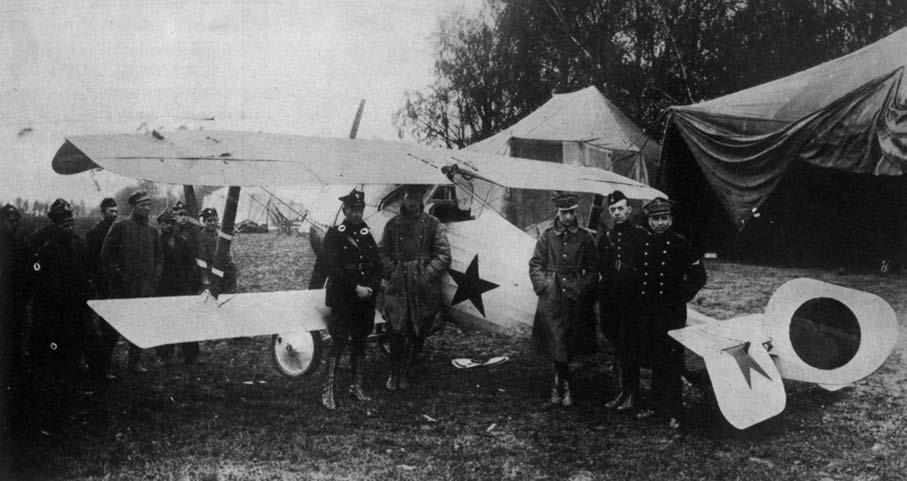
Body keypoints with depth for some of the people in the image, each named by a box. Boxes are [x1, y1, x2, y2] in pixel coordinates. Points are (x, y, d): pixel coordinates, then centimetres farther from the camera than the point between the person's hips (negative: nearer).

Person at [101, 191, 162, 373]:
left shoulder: (153, 231, 14)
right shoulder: (120, 227, -1)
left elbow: (159, 258, 21)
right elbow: (106, 254, -3)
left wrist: (156, 275, 6)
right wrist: (117, 274, -9)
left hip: (146, 286, 5)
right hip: (124, 286, -4)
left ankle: (135, 361, 16)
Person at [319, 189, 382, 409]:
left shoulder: (367, 234, 12)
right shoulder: (334, 234, -4)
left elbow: (377, 266, 10)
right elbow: (333, 269, -13)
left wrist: (371, 287, -7)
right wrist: (356, 288, -16)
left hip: (366, 299, 5)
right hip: (343, 299, -5)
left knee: (359, 341, 12)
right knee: (340, 341, -9)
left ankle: (356, 386, 23)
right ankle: (328, 391, -5)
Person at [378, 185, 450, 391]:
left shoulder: (432, 224, 4)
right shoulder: (392, 225, 10)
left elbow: (444, 255, 1)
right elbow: (382, 253, 12)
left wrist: (427, 274, -10)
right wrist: (392, 272, -3)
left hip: (423, 289, 0)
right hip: (397, 286, 0)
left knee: (417, 333, 5)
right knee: (396, 331, -6)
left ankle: (405, 373, 20)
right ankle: (394, 372, 12)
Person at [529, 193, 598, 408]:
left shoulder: (584, 237, 5)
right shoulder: (547, 236, 3)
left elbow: (592, 269, 11)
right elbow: (535, 265, 7)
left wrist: (583, 287, -1)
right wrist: (543, 285, -5)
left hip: (575, 297, 1)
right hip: (551, 297, -1)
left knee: (569, 343, 7)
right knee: (557, 342, -8)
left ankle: (558, 385, 23)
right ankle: (565, 386, 1)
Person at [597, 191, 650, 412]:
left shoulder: (641, 235, -5)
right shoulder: (605, 237, 11)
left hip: (633, 301, -5)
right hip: (610, 300, 5)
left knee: (629, 346, -4)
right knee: (618, 347, 12)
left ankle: (632, 394, 5)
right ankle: (623, 391, 23)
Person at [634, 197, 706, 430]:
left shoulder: (680, 243, -6)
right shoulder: (643, 244, 9)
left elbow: (699, 276, -6)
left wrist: (681, 298, -9)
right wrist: (641, 300, 12)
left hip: (671, 314, -5)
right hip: (647, 313, 5)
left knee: (671, 363, -3)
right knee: (655, 362, 13)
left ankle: (674, 413, 3)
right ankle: (656, 405, 24)